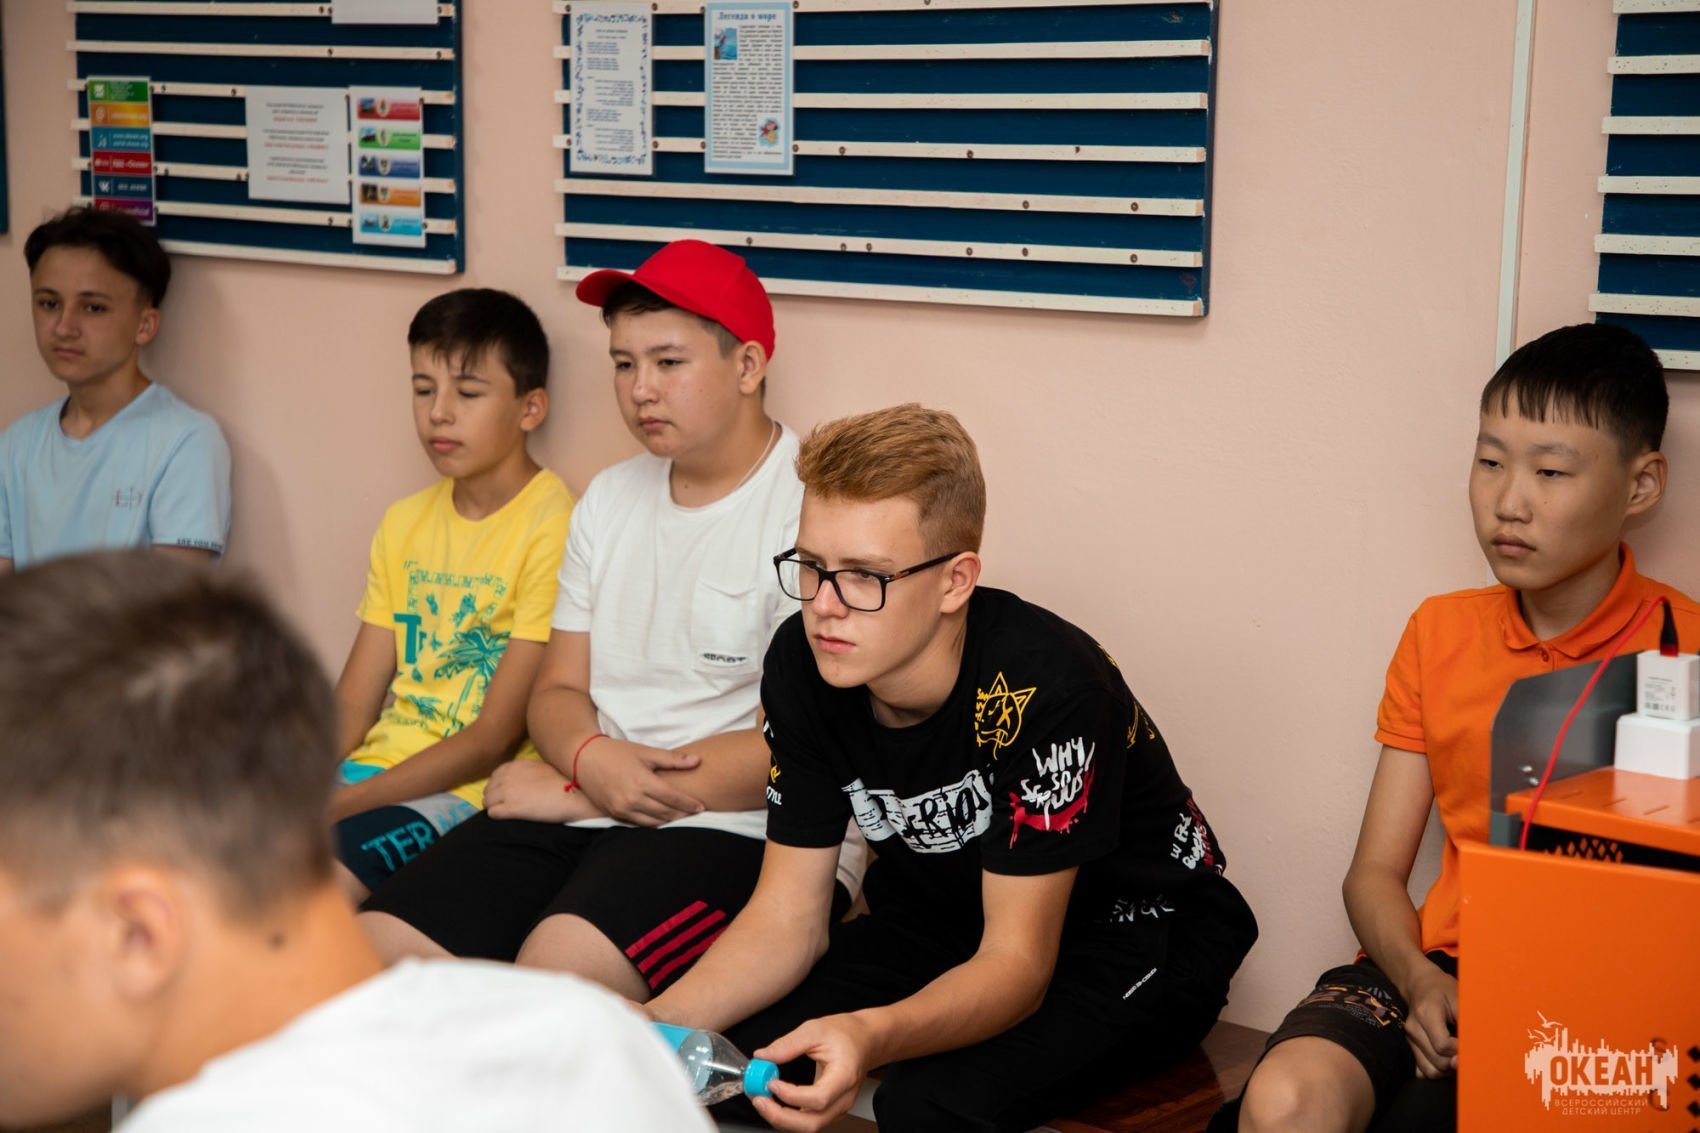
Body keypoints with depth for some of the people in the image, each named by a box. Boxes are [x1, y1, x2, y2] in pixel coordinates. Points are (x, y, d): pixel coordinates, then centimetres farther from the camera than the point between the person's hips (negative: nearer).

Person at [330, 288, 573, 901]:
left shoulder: (552, 529, -11)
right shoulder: (404, 523, 14)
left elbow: (494, 739, -14)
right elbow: (352, 705, 11)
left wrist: (341, 803, -18)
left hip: (476, 790, -7)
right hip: (382, 762, 7)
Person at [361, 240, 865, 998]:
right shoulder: (609, 501, 17)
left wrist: (575, 792, -10)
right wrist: (593, 759, -9)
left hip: (746, 830, -7)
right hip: (589, 811, 7)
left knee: (560, 961, -33)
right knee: (374, 951, -12)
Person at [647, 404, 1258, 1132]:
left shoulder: (1047, 685, -32)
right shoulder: (804, 664, -14)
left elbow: (1017, 960, -29)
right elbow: (788, 914, -9)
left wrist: (872, 1036, -49)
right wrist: (660, 1021, -28)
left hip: (1138, 931, -5)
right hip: (950, 919, 5)